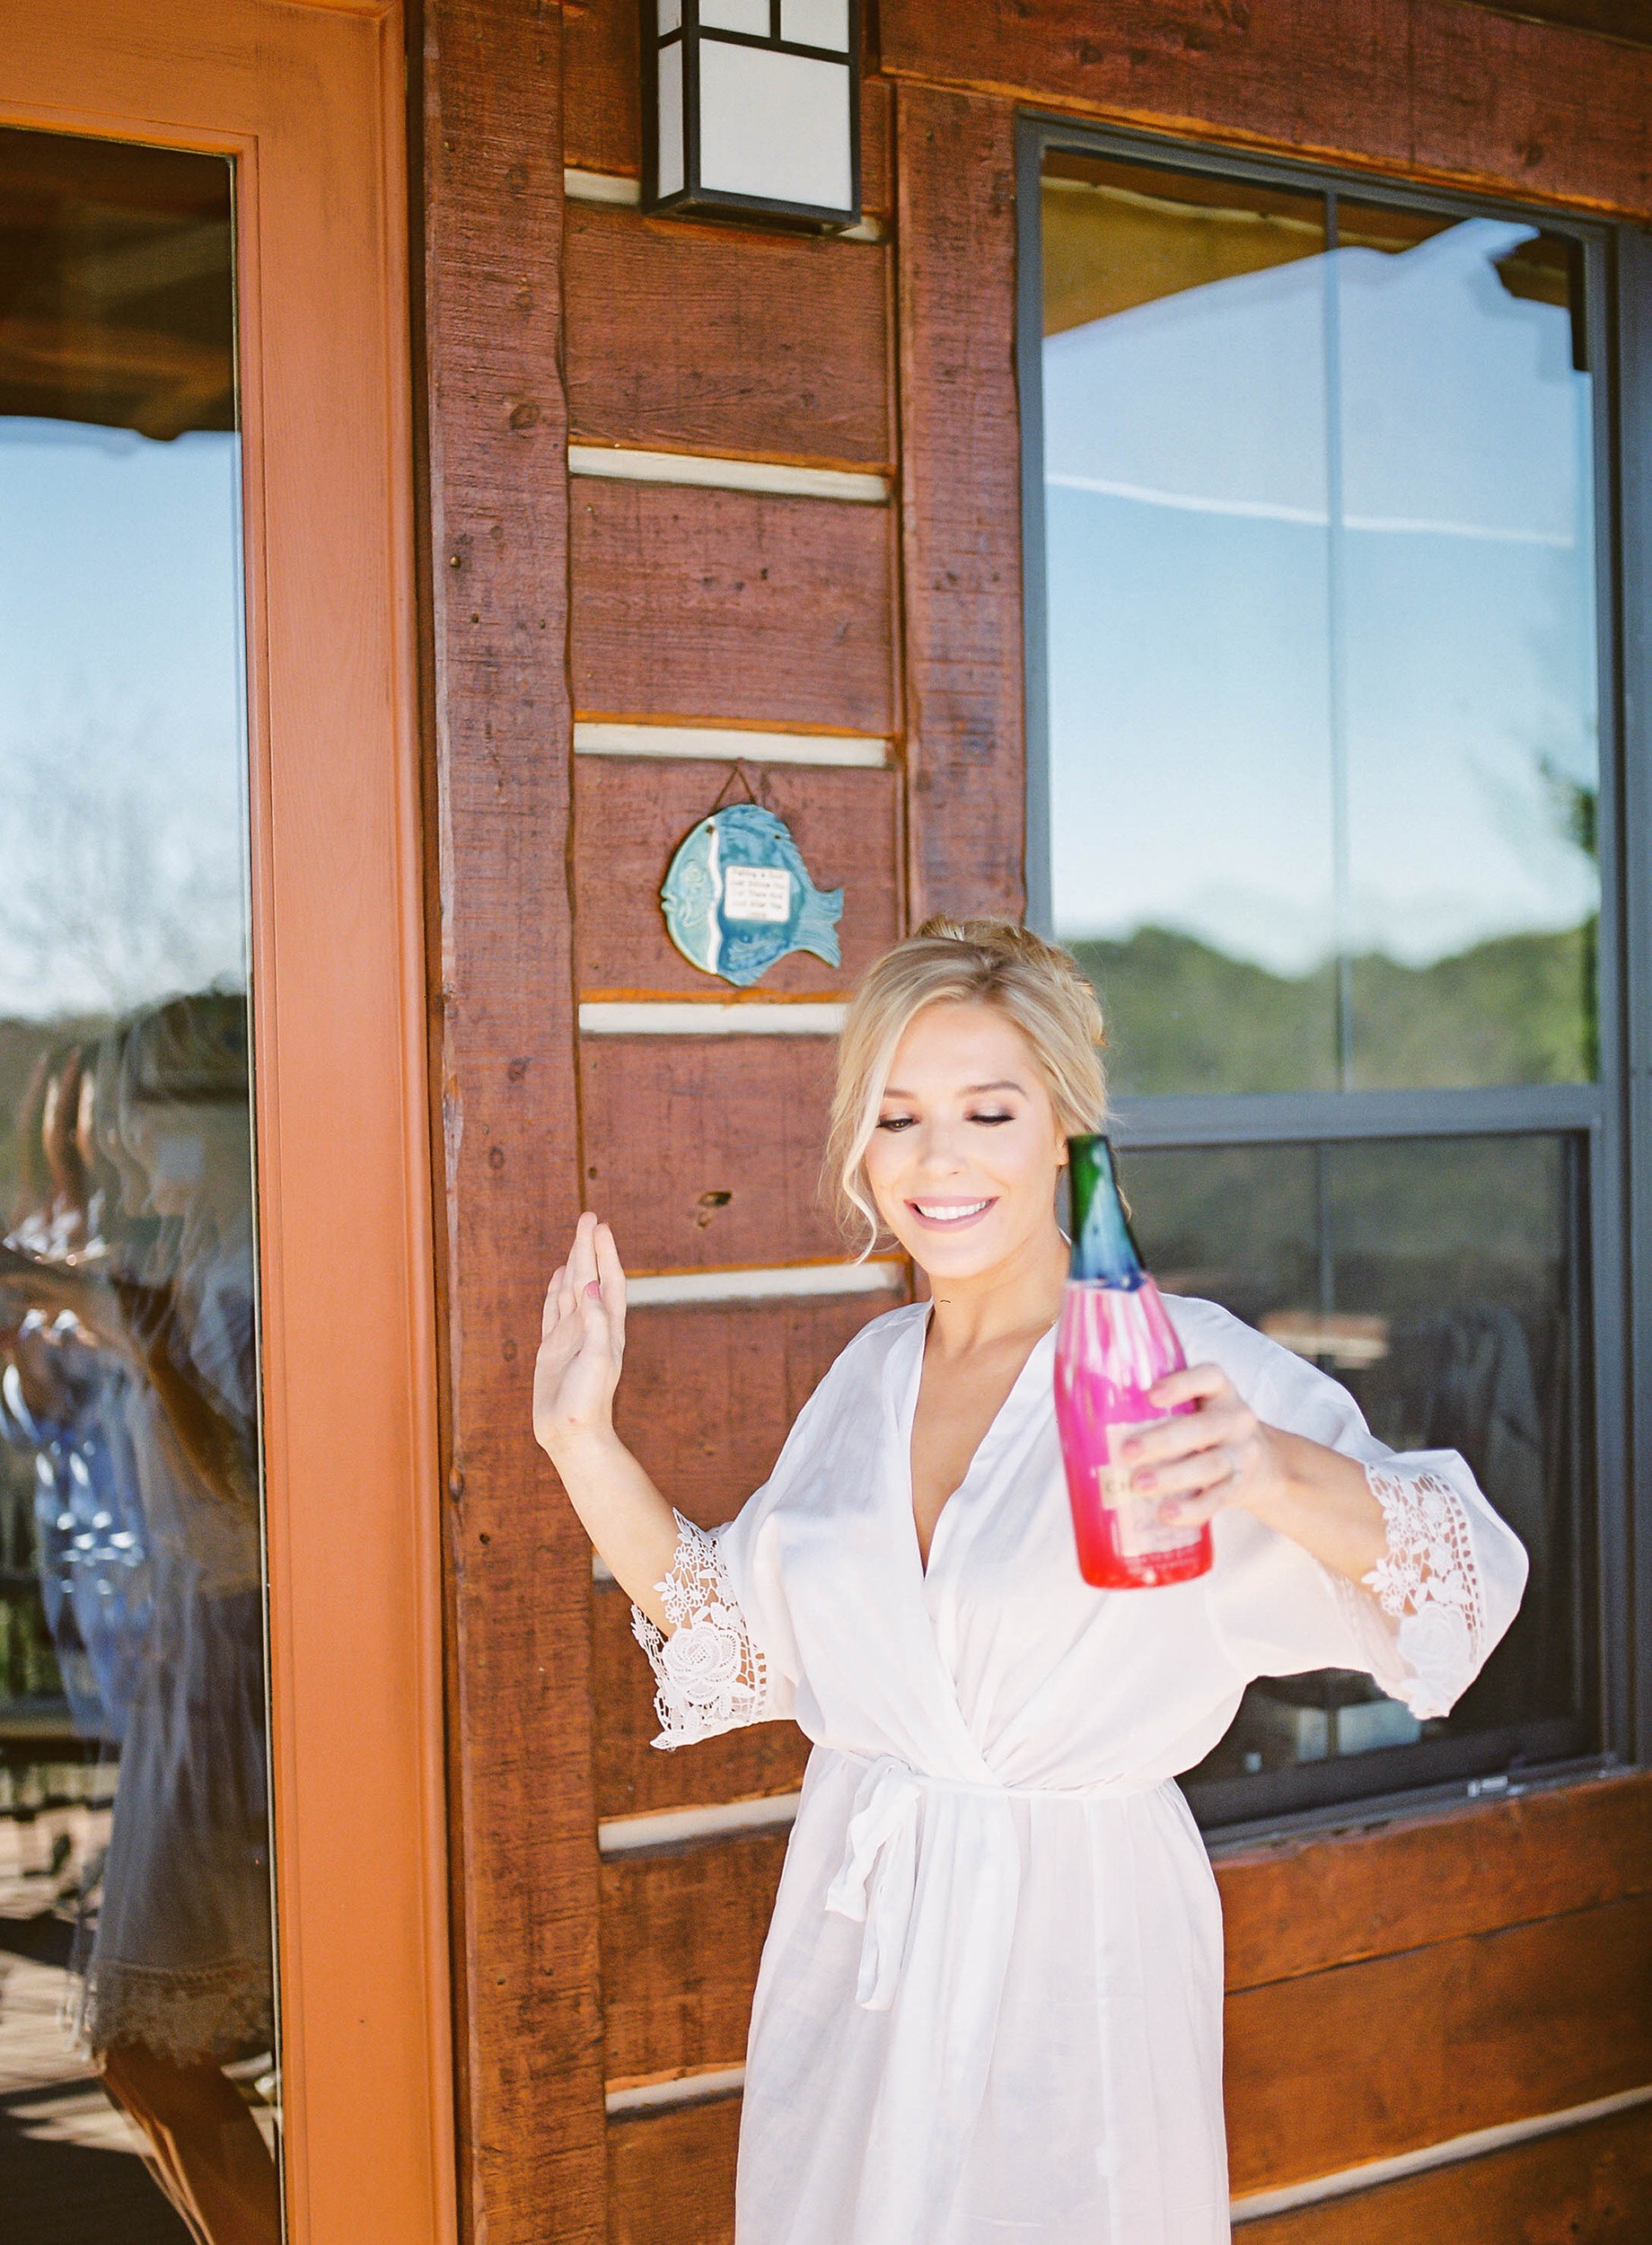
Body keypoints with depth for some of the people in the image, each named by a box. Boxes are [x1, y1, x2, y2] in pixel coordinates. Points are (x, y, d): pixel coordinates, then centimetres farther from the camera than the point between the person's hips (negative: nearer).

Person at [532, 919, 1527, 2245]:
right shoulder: (874, 1373, 4)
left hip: (1074, 1947, -5)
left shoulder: (1181, 1363, -15)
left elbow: (1460, 1573, -26)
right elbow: (741, 1637, 11)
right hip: (851, 1932, 5)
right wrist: (582, 1441, 0)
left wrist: (1279, 1475, -47)